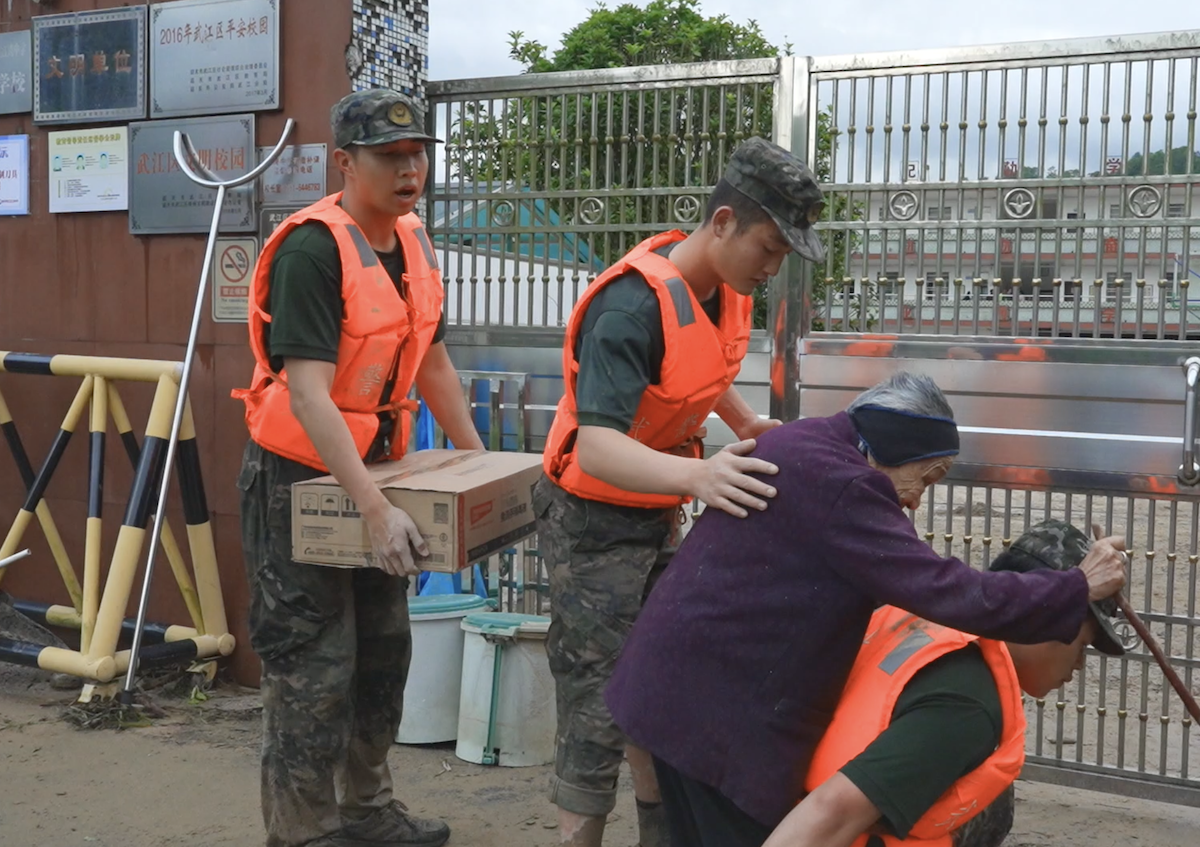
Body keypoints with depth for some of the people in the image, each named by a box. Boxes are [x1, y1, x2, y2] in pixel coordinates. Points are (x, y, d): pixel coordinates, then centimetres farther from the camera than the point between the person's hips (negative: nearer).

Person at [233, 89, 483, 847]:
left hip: (374, 469, 8)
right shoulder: (312, 249, -21)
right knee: (313, 666, -2)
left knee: (384, 650, 17)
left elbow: (432, 362, 15)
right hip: (299, 479, -8)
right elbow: (308, 392, -29)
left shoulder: (412, 244, 4)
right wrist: (375, 508, -35)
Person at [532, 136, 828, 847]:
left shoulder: (727, 287, -3)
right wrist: (695, 474, -54)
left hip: (659, 514, 8)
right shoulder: (634, 305, -29)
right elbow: (597, 447, -39)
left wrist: (746, 423, 5)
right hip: (596, 521, -8)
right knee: (599, 708, -3)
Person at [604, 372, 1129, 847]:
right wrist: (1079, 588, -15)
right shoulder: (834, 480, -22)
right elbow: (941, 590, -24)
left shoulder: (802, 443, 11)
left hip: (683, 681, 10)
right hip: (716, 704, -10)